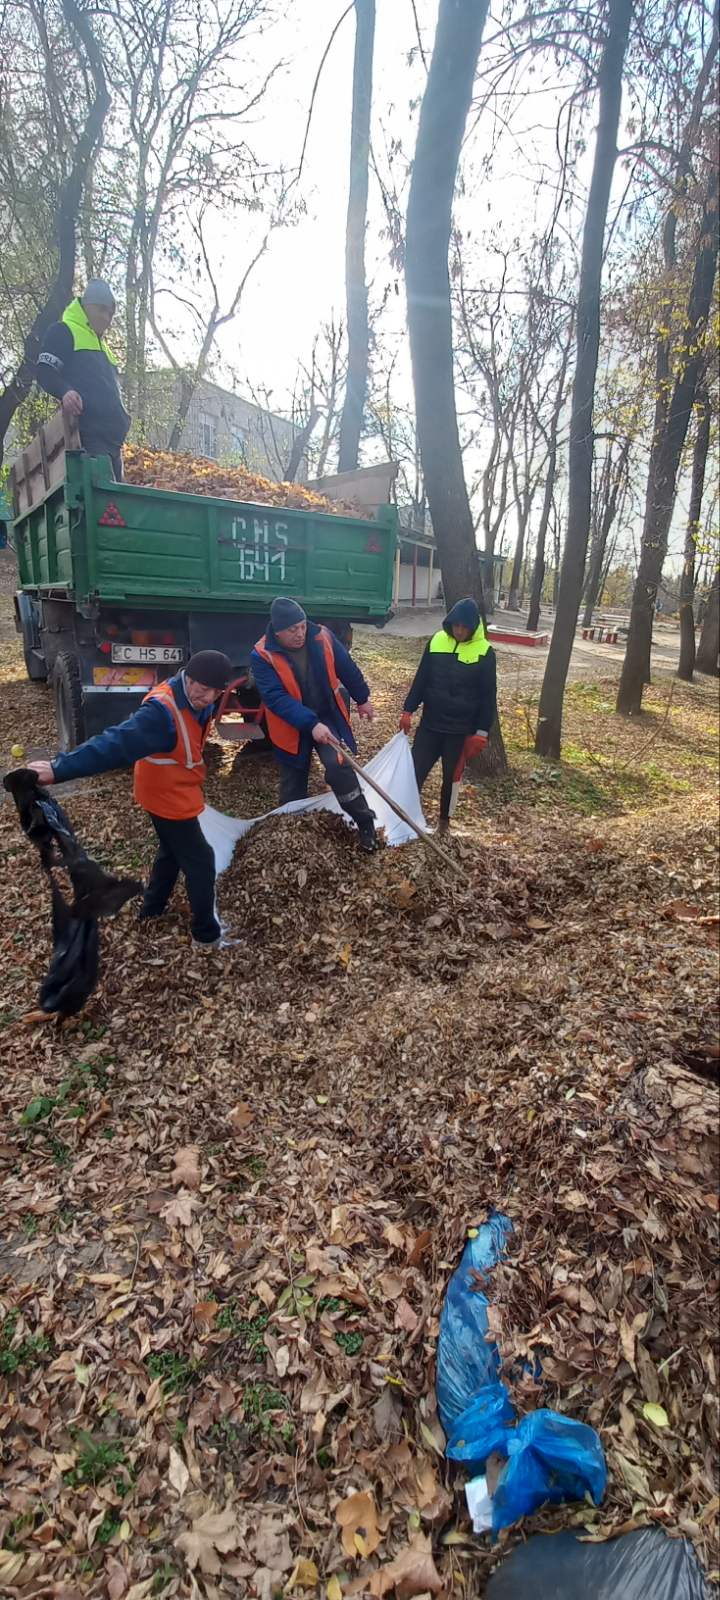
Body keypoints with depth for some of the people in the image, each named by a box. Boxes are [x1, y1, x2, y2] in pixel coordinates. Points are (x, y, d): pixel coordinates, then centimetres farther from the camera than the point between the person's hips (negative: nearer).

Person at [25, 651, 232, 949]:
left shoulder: (195, 698, -7)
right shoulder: (162, 711, -35)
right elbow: (116, 742, -44)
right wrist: (60, 768, -51)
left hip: (177, 791, 10)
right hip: (169, 798, -9)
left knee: (172, 852, 28)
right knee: (200, 862, 4)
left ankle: (151, 910, 49)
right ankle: (206, 935, 21)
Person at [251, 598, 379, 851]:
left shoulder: (322, 637, -11)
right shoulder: (262, 656, -20)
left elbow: (347, 669, 4)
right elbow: (276, 698, -29)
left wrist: (362, 698, 15)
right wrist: (311, 724, -38)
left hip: (329, 717, 1)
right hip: (292, 728, 0)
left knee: (339, 767, -21)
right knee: (292, 786, 11)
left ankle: (365, 822, -6)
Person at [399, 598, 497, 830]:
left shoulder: (484, 652, -8)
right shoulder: (436, 641, -1)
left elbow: (488, 696, -6)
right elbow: (421, 678, 7)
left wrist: (481, 732, -9)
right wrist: (408, 710, 2)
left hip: (460, 729, -2)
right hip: (430, 723, 2)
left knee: (451, 776, 10)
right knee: (415, 769, 2)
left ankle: (444, 820, 27)